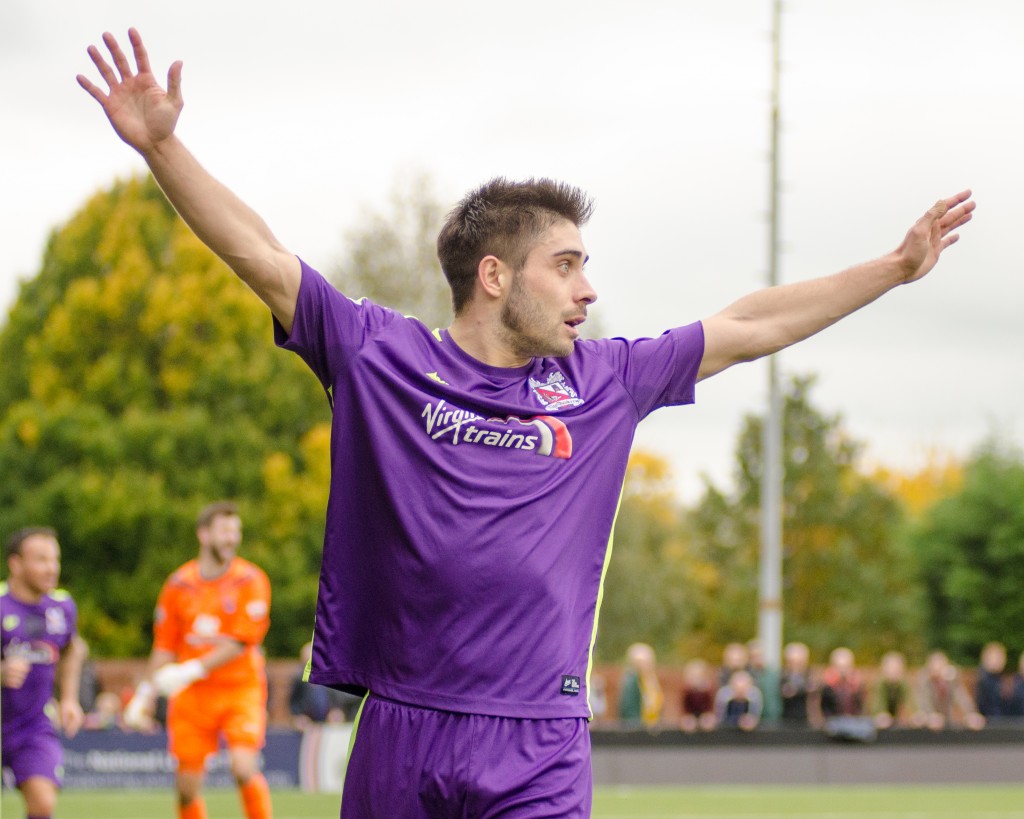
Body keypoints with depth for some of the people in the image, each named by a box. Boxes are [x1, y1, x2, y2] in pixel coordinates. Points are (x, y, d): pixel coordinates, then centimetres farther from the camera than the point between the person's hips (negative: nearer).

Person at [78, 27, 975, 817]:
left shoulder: (604, 381, 10)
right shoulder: (381, 355, 3)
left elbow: (748, 327, 18)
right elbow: (263, 258, 1)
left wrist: (896, 266, 21)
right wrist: (163, 145, -9)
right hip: (401, 730, -1)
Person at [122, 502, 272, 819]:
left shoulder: (250, 580, -5)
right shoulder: (179, 584, 5)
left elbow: (241, 642, -12)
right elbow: (165, 647, 12)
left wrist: (193, 670, -19)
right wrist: (144, 695, 9)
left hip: (241, 689, -3)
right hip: (192, 697, 3)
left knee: (243, 768, -21)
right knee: (187, 786, 2)